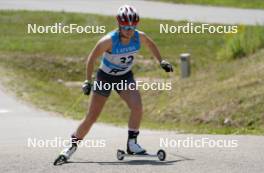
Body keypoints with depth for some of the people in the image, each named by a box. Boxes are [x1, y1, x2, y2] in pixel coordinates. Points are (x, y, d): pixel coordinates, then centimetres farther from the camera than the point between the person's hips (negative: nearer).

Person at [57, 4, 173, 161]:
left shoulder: (139, 37, -18)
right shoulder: (109, 41, -30)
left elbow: (151, 44, 7)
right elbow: (92, 58, -17)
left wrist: (161, 61, 8)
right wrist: (88, 81, -17)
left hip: (125, 77, 3)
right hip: (105, 77, -3)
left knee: (137, 107, -22)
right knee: (92, 116, 0)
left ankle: (132, 144, -9)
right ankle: (73, 145, 19)